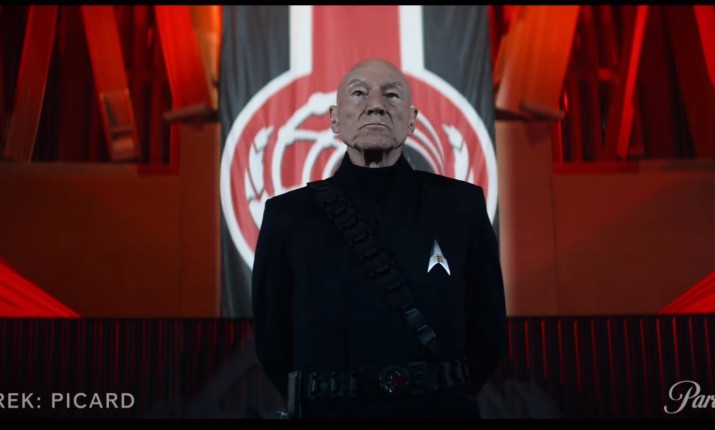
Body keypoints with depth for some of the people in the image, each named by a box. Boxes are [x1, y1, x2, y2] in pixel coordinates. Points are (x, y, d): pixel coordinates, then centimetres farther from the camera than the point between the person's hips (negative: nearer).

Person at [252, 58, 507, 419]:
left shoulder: (461, 205, -2)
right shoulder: (287, 215, -3)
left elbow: (488, 331, 3)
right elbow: (272, 339, 3)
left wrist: (446, 397, 2)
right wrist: (325, 399, 5)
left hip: (441, 409, 1)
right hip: (329, 409, 0)